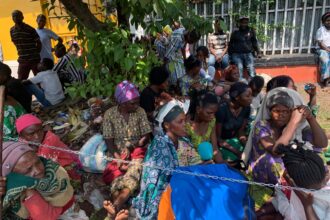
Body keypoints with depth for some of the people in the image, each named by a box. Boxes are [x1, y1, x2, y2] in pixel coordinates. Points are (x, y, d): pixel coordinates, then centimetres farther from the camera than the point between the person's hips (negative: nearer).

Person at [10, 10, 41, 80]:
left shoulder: (30, 29, -10)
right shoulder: (12, 30, 5)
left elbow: (39, 43, -5)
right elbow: (15, 43, 18)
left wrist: (35, 54, -3)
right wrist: (21, 53, 13)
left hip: (34, 59, -4)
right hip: (22, 60, 5)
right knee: (21, 80, 9)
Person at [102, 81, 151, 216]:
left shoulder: (140, 112, -1)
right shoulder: (110, 114, -4)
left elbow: (146, 137, 0)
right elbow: (109, 141, -5)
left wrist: (131, 147, -16)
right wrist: (119, 159, -19)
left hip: (137, 151, -1)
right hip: (118, 153, 1)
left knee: (136, 166, -31)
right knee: (117, 174, -25)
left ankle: (116, 206, -42)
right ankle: (117, 209, -39)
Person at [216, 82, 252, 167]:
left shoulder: (246, 108, -9)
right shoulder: (222, 110, -27)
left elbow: (241, 130, 3)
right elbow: (217, 138, -20)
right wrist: (236, 151, -25)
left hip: (233, 139, 6)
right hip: (219, 142, -5)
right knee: (234, 158, -27)